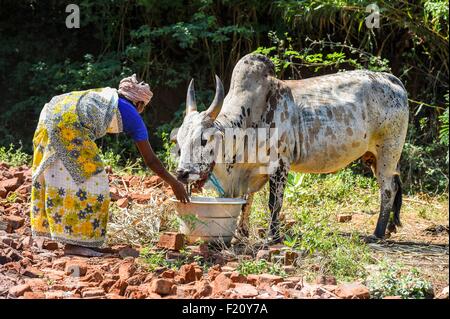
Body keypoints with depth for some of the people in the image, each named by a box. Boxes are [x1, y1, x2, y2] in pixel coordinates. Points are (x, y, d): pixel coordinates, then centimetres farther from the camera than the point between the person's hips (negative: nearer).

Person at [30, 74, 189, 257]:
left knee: (55, 174, 18)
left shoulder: (106, 94, 32)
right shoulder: (131, 115, 16)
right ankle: (74, 242, 0)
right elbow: (150, 160, 21)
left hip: (49, 112, 8)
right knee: (87, 179, 2)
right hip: (70, 123, -8)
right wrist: (174, 183, 32)